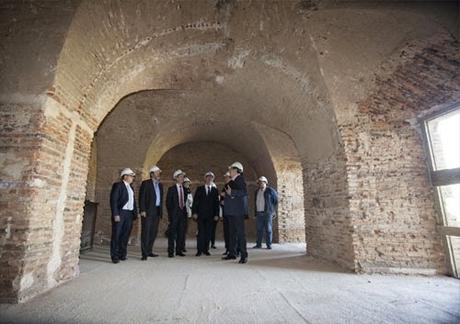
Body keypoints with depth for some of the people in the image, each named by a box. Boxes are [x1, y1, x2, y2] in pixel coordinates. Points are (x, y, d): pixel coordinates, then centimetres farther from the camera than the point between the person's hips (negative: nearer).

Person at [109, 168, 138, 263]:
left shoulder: (131, 187, 17)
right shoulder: (118, 185, -5)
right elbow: (113, 200, -11)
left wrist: (135, 213, 9)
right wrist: (115, 214, -16)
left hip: (129, 214, 7)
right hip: (120, 213, -7)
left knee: (125, 235, 10)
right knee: (116, 235, 0)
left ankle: (122, 255, 20)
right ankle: (114, 256, 8)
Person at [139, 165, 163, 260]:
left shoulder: (160, 185, 16)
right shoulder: (145, 183, -3)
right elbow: (141, 198, -8)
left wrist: (161, 211, 14)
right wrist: (142, 210, -16)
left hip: (157, 212, 6)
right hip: (148, 211, -6)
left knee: (153, 232, 10)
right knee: (146, 232, -3)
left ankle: (149, 251, 22)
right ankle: (144, 254, 3)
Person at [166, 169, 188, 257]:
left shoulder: (185, 189, 11)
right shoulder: (171, 189, -1)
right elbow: (168, 202, -2)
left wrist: (185, 210, 5)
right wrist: (170, 214, -7)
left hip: (182, 213, 4)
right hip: (174, 214, -4)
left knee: (181, 233, 7)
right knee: (172, 233, 0)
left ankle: (179, 250, 17)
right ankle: (170, 251, 9)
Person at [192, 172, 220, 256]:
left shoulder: (215, 190, 9)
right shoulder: (199, 189, 7)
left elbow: (217, 203, 6)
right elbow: (195, 201, 3)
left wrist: (216, 214, -1)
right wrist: (194, 212, -5)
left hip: (210, 215, 1)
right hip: (201, 214, -1)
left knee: (208, 233, 3)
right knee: (201, 232, -4)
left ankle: (206, 249, 15)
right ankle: (199, 250, 4)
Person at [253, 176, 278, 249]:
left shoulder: (270, 190, -3)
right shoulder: (257, 191, 13)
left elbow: (276, 199, 5)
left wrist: (273, 209, 6)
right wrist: (255, 213, 15)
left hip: (267, 213, -4)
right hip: (259, 213, 5)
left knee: (268, 229, -1)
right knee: (259, 229, 6)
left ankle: (269, 245, 8)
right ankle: (258, 244, 15)